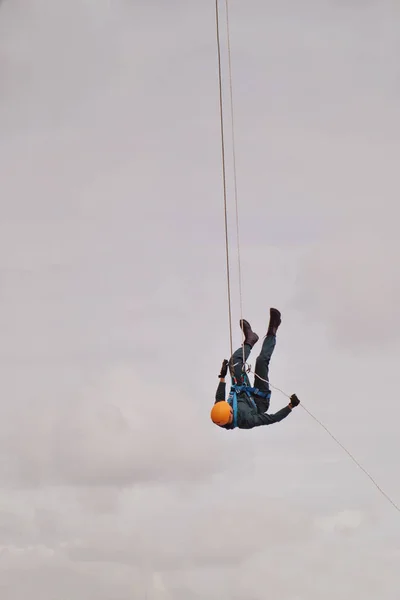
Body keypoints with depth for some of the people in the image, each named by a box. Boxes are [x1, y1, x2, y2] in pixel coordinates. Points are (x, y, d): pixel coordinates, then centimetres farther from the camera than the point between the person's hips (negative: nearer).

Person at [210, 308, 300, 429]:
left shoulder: (217, 417, -34)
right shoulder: (246, 421, -47)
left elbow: (219, 400, -11)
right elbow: (273, 418, -35)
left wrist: (222, 377, -7)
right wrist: (291, 406, -33)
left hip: (242, 395, 4)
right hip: (259, 403, -4)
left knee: (235, 361, 1)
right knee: (262, 360, -12)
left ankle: (250, 340, 35)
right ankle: (271, 333, 18)